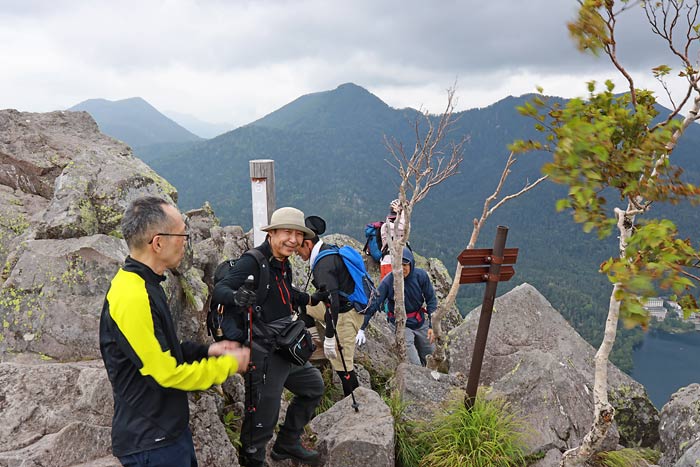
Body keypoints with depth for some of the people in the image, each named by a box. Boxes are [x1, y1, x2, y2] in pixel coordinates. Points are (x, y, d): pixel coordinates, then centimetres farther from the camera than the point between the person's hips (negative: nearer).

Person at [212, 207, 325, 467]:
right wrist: (236, 296, -49)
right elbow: (219, 290, -29)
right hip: (264, 354, -10)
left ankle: (287, 445, 37)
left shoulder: (283, 264, 8)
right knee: (263, 416, -2)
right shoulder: (253, 262, -19)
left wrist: (311, 299, 33)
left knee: (313, 386, 23)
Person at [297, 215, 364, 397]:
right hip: (351, 307, 10)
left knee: (341, 364, -2)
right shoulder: (331, 251, 6)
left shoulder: (324, 263, -24)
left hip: (345, 315, -10)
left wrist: (329, 337, -30)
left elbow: (332, 300, -32)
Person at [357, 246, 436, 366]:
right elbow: (373, 304, -21)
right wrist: (362, 329, -26)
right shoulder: (387, 282, -22)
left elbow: (431, 299, -5)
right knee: (415, 365, -12)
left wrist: (432, 325, -9)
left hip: (421, 322, 4)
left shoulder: (421, 275, -14)